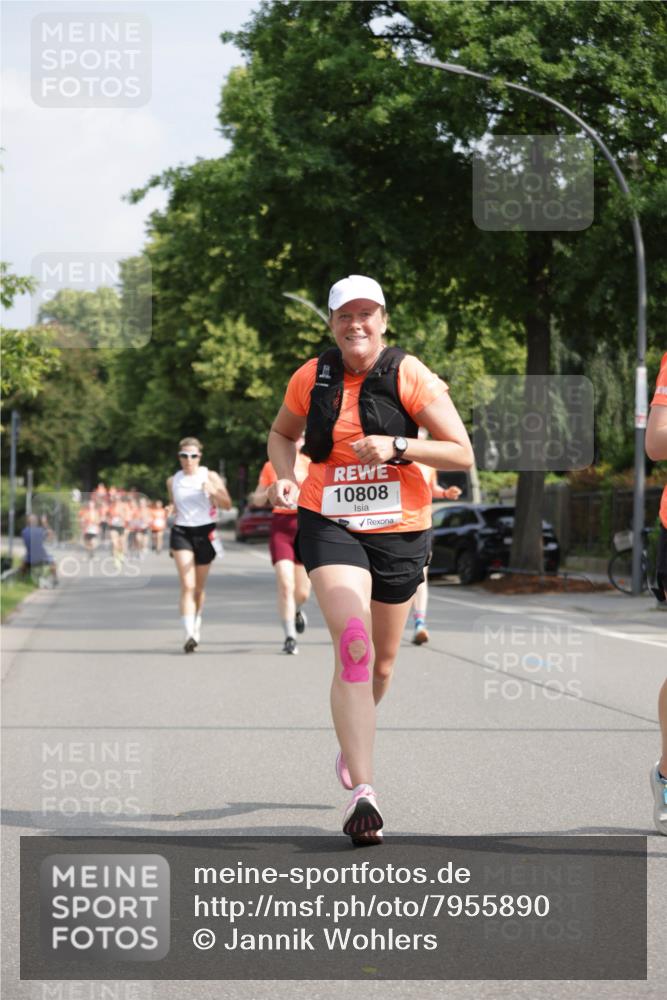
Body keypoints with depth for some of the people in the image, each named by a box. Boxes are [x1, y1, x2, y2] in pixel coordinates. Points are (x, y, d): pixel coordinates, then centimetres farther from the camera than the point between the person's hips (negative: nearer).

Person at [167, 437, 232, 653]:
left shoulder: (210, 477, 0)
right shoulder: (173, 481, 8)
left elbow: (227, 505, -6)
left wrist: (214, 492, -22)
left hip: (205, 532, 0)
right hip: (181, 532, 0)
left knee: (199, 586, 11)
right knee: (187, 585, -15)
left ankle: (196, 622, 37)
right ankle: (190, 634, -24)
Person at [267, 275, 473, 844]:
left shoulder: (410, 376, -7)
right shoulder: (311, 378, 1)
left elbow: (462, 455, -10)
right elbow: (282, 433, 20)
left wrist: (398, 447, -23)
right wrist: (285, 476, 0)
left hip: (400, 530, 1)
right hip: (329, 525, -1)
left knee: (382, 659, 15)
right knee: (352, 642, -22)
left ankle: (354, 742, 48)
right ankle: (362, 790, -27)